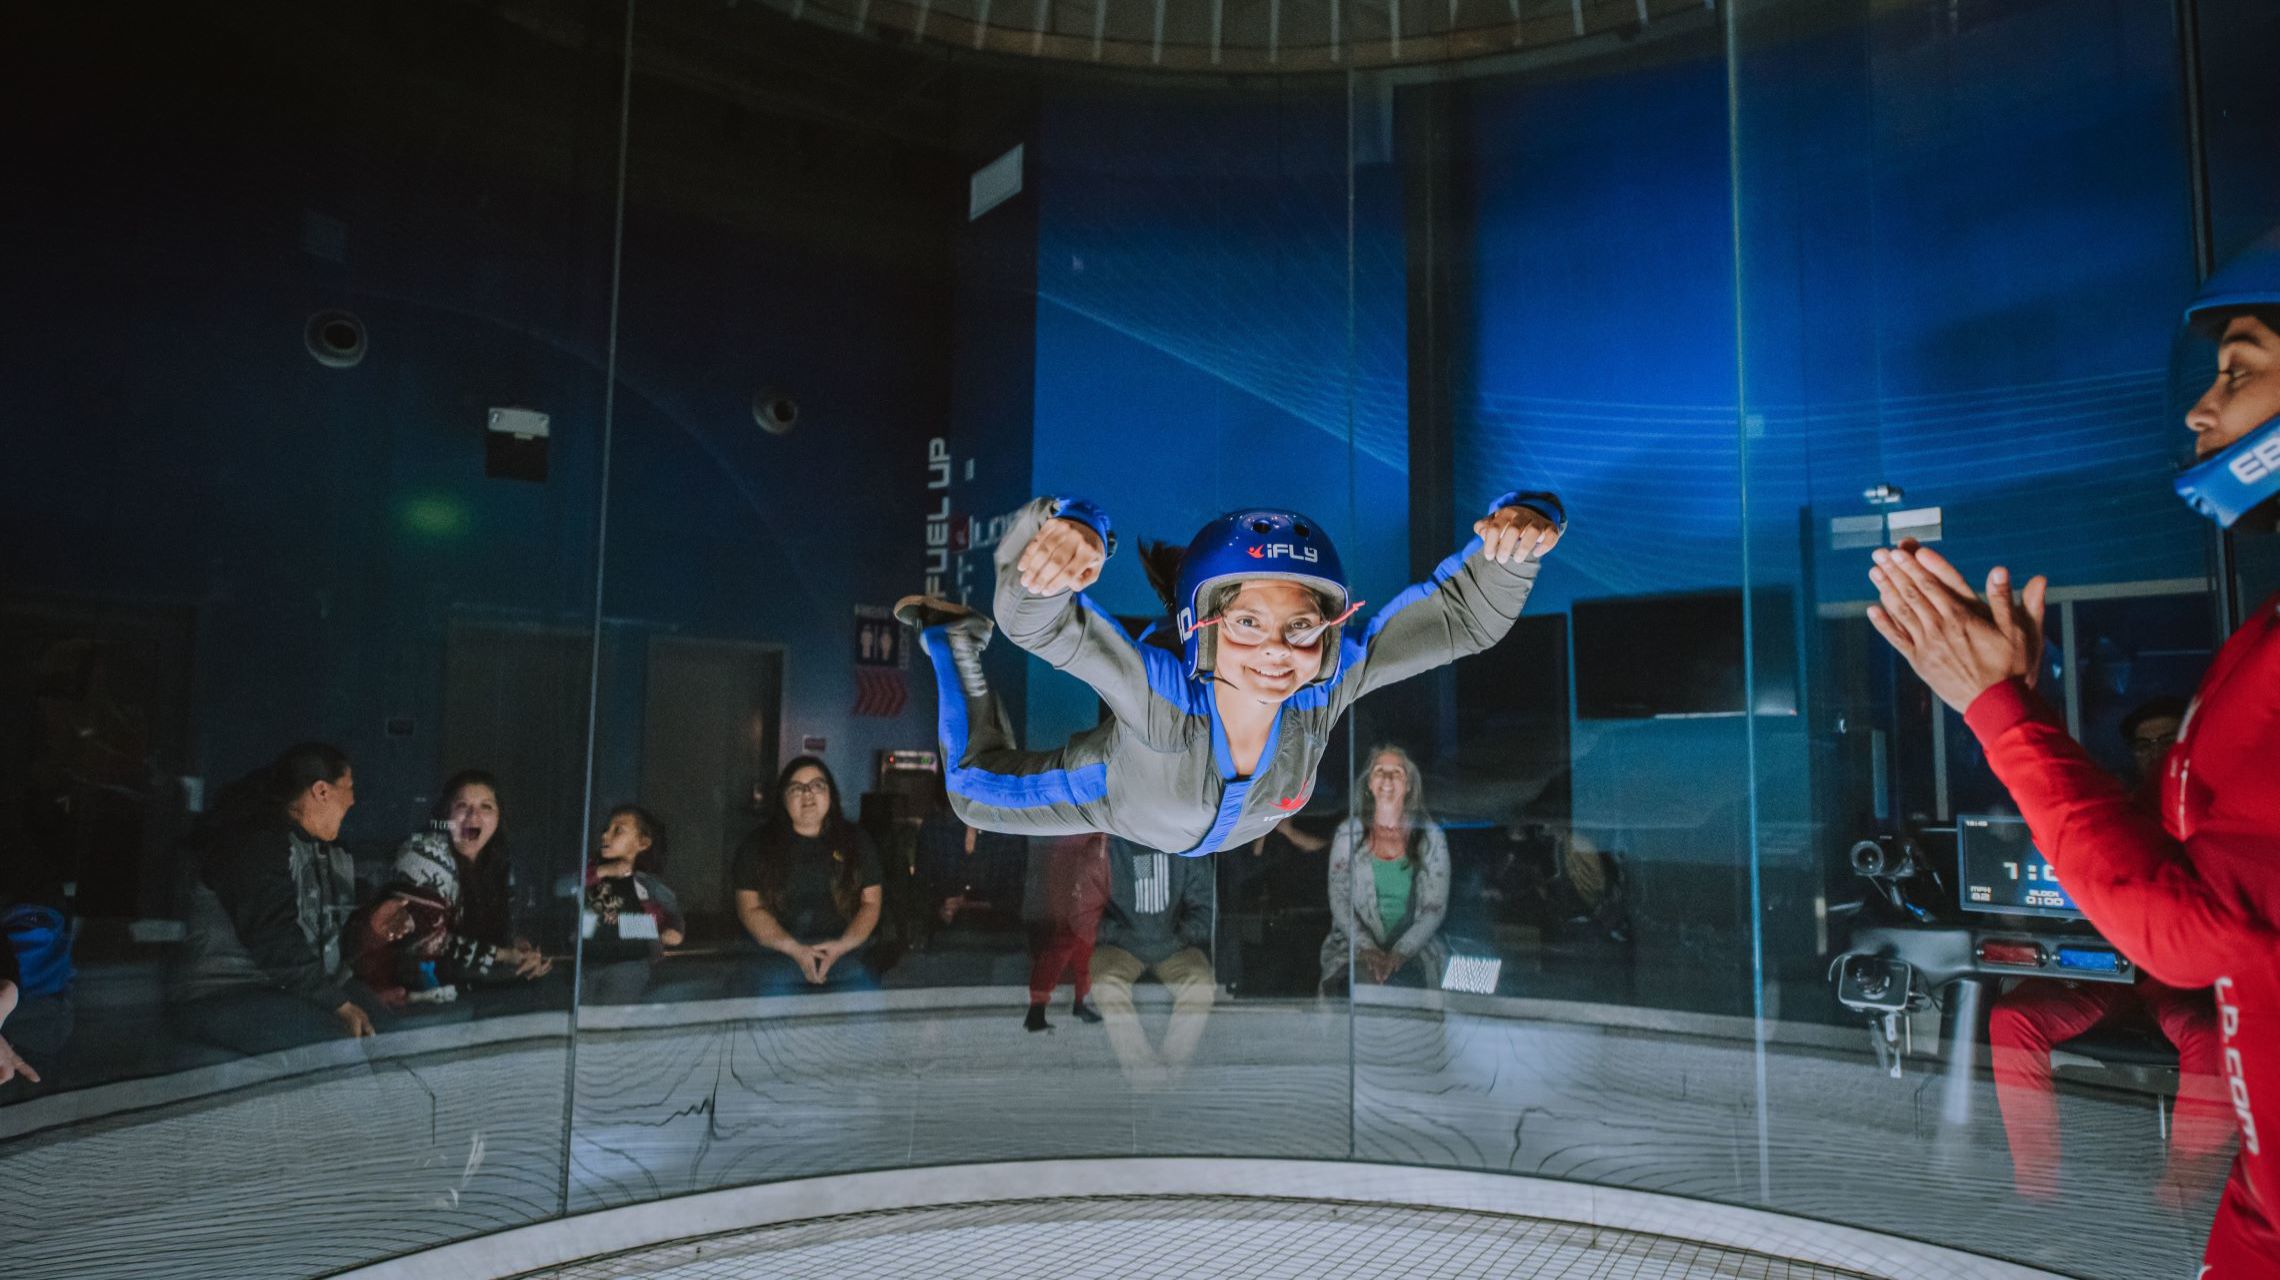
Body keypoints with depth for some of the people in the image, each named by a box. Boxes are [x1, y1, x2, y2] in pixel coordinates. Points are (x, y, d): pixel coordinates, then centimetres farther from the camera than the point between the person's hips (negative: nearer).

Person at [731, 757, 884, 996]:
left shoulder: (856, 842, 14)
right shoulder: (757, 845, 10)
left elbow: (871, 902, 10)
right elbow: (750, 909, 4)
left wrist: (842, 945, -9)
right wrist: (795, 949, -11)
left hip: (843, 950, 1)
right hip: (778, 949, 0)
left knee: (864, 992, -29)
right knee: (771, 989, -32)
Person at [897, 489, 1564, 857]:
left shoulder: (1326, 685, -41)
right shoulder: (1161, 691, -50)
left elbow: (1465, 612, -38)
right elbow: (1038, 621, -62)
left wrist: (1515, 535, -60)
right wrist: (1065, 532, -84)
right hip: (1120, 800, -3)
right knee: (976, 788, 21)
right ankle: (953, 639, 37)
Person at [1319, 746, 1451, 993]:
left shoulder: (1430, 836, 3)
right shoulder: (1348, 833, 4)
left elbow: (1435, 908, 0)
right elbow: (1339, 900, 2)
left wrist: (1400, 953, -13)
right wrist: (1367, 948, -13)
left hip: (1414, 947, 0)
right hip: (1358, 946, 0)